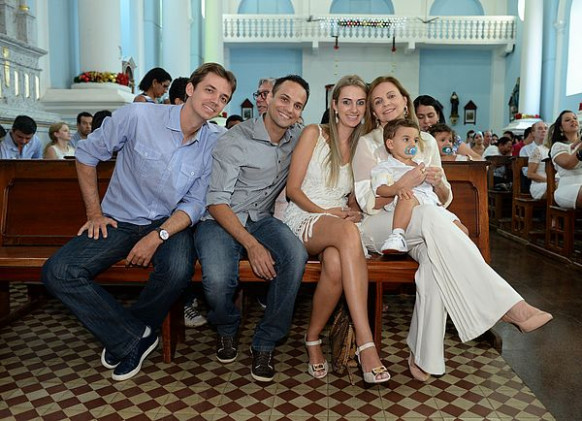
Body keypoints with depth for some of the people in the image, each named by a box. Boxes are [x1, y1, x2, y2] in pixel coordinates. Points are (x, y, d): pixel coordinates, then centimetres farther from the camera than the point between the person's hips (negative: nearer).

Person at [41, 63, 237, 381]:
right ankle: (136, 337, -7)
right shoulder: (138, 117, -12)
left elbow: (196, 203, -5)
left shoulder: (215, 143, -5)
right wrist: (94, 212, -1)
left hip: (170, 223, 0)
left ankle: (123, 338, -2)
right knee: (57, 272, -21)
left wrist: (158, 236, -20)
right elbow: (87, 154, 2)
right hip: (119, 222, 0)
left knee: (179, 271, -33)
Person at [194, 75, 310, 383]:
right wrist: (252, 245, -26)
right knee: (217, 279, -33)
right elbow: (216, 201, -15)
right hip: (220, 220, -4)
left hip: (261, 219, 4)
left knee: (296, 255, -30)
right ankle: (227, 329, 7)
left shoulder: (298, 139, 7)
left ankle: (265, 343, -10)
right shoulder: (235, 140, -11)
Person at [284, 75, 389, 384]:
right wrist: (323, 211, -13)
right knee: (348, 232, -40)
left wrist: (353, 213, -1)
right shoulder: (314, 134, 5)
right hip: (302, 220, -3)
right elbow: (292, 189, 0)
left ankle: (313, 338, -15)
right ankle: (365, 344, -44)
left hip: (339, 224, 4)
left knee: (336, 263, -37)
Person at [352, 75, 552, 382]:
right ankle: (506, 305, -41)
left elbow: (444, 200, 15)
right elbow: (368, 203, -4)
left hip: (423, 229, 4)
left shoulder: (426, 141, 17)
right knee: (429, 216, -37)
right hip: (379, 227, -3)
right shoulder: (368, 144, 6)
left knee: (435, 256, -36)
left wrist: (438, 184, -9)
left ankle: (424, 354, -32)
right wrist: (403, 184, -21)